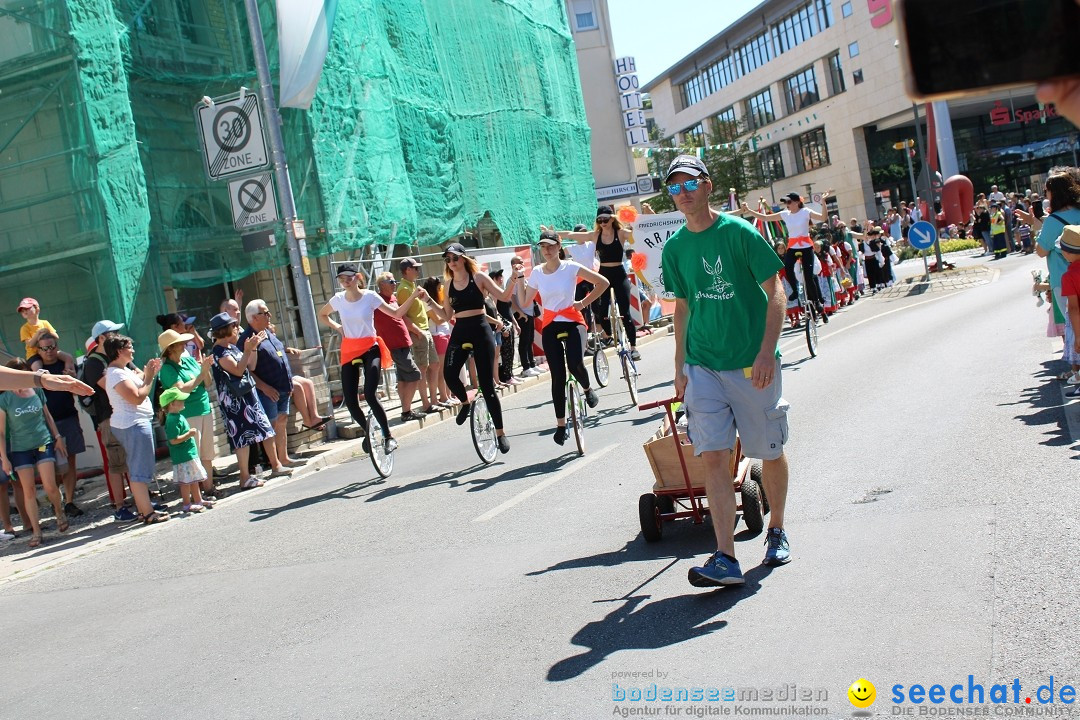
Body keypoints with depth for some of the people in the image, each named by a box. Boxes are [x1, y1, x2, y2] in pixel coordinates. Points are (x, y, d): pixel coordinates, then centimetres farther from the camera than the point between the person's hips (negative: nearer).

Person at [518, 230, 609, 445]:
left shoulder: (570, 268, -5)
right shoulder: (537, 273, 3)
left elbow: (602, 282, -1)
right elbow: (525, 302, 6)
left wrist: (584, 302, -4)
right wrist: (518, 278, 0)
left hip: (573, 321, -2)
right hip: (550, 326, 2)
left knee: (575, 364, -27)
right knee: (558, 376, 0)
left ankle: (587, 389, 9)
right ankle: (560, 424, 12)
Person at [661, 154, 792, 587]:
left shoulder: (739, 232, -6)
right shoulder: (674, 247, 6)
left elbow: (776, 293, -7)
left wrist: (767, 352, -17)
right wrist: (679, 366, 14)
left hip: (752, 364, -2)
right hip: (703, 367, 3)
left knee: (771, 453, 10)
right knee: (715, 458, -7)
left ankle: (777, 532, 33)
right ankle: (725, 559, -8)